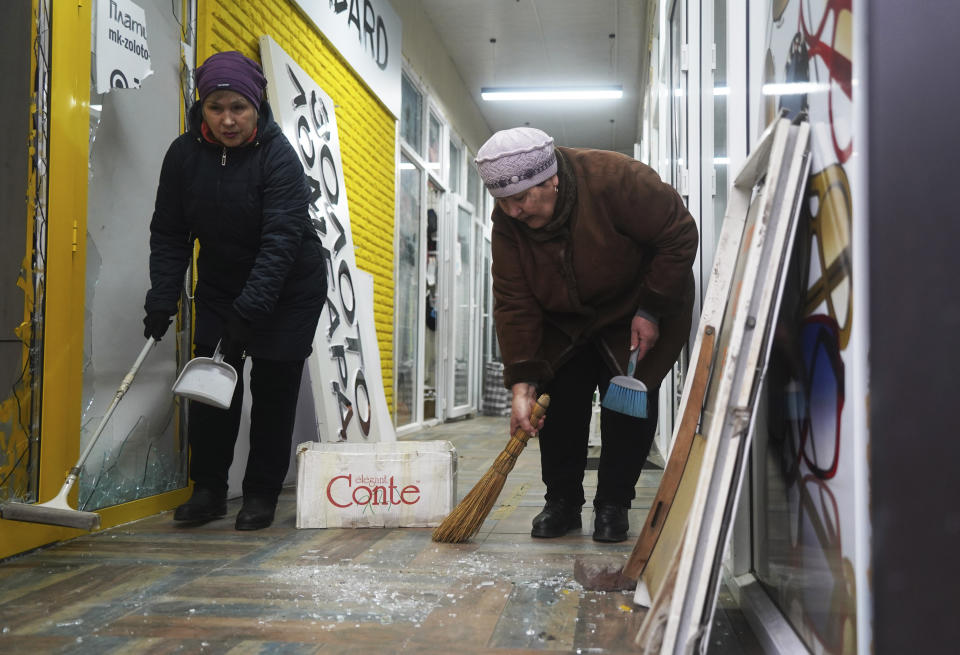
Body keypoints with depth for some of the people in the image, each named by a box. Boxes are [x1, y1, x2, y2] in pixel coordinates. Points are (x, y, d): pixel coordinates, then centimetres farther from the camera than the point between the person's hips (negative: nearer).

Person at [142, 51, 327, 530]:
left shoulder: (278, 156, -23)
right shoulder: (184, 154, -8)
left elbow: (281, 239, -30)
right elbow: (169, 233, -3)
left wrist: (249, 311, -38)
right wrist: (161, 298, -14)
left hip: (287, 290, -4)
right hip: (219, 288, 4)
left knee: (273, 389, -2)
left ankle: (261, 495, 10)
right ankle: (208, 490, 11)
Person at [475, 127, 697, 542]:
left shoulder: (616, 179, -34)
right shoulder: (507, 221, -20)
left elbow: (680, 236, -24)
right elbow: (514, 304, -20)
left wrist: (651, 311, -22)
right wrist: (522, 383, -26)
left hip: (636, 317, -3)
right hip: (564, 321, 3)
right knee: (558, 403, -3)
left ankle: (613, 505, 10)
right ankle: (562, 502, 13)